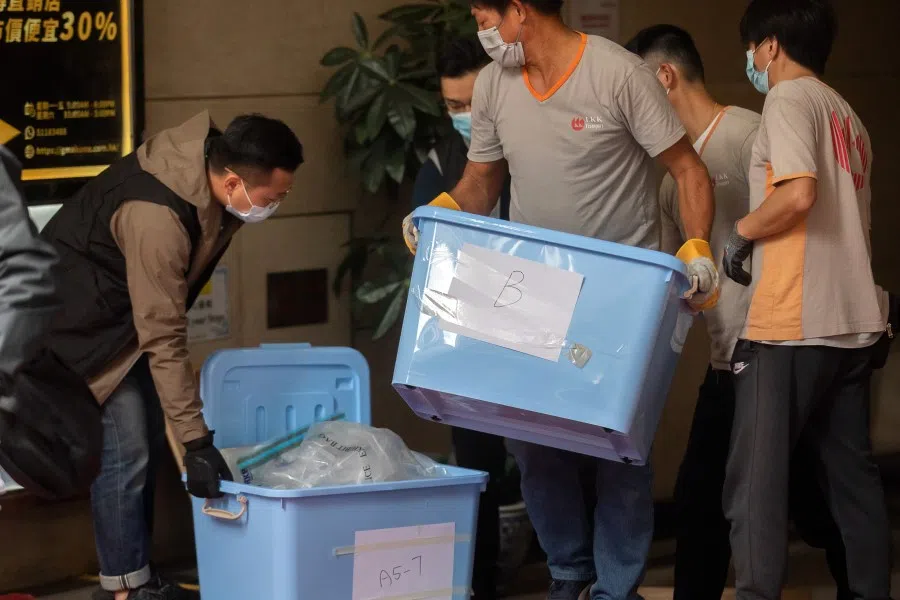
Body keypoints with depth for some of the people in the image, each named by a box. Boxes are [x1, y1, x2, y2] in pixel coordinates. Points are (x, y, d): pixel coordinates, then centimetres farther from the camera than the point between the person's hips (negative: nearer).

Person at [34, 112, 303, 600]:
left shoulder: (210, 153, -13)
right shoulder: (158, 218, -38)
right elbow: (163, 339, -34)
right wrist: (196, 440, -32)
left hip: (131, 306, 9)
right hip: (85, 315, -9)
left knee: (145, 444, 11)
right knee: (124, 450, -11)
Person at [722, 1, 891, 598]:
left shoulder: (789, 99, -5)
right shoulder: (849, 116, 20)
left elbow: (798, 192, -21)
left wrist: (741, 232, -6)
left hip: (791, 324, -8)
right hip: (853, 322, 8)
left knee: (756, 481, -5)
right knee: (853, 474, 12)